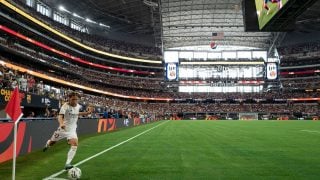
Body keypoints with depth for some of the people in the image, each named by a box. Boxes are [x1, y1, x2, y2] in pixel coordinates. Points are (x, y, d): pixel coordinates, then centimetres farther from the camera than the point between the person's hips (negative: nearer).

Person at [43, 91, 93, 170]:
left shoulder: (78, 106, -3)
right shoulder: (65, 106, -20)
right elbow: (60, 116, -35)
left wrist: (86, 113, 4)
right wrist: (61, 123, -56)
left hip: (72, 130, 3)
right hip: (63, 128, -3)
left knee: (74, 145, -21)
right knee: (52, 143, 18)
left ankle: (67, 164, -16)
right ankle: (47, 145, 57)